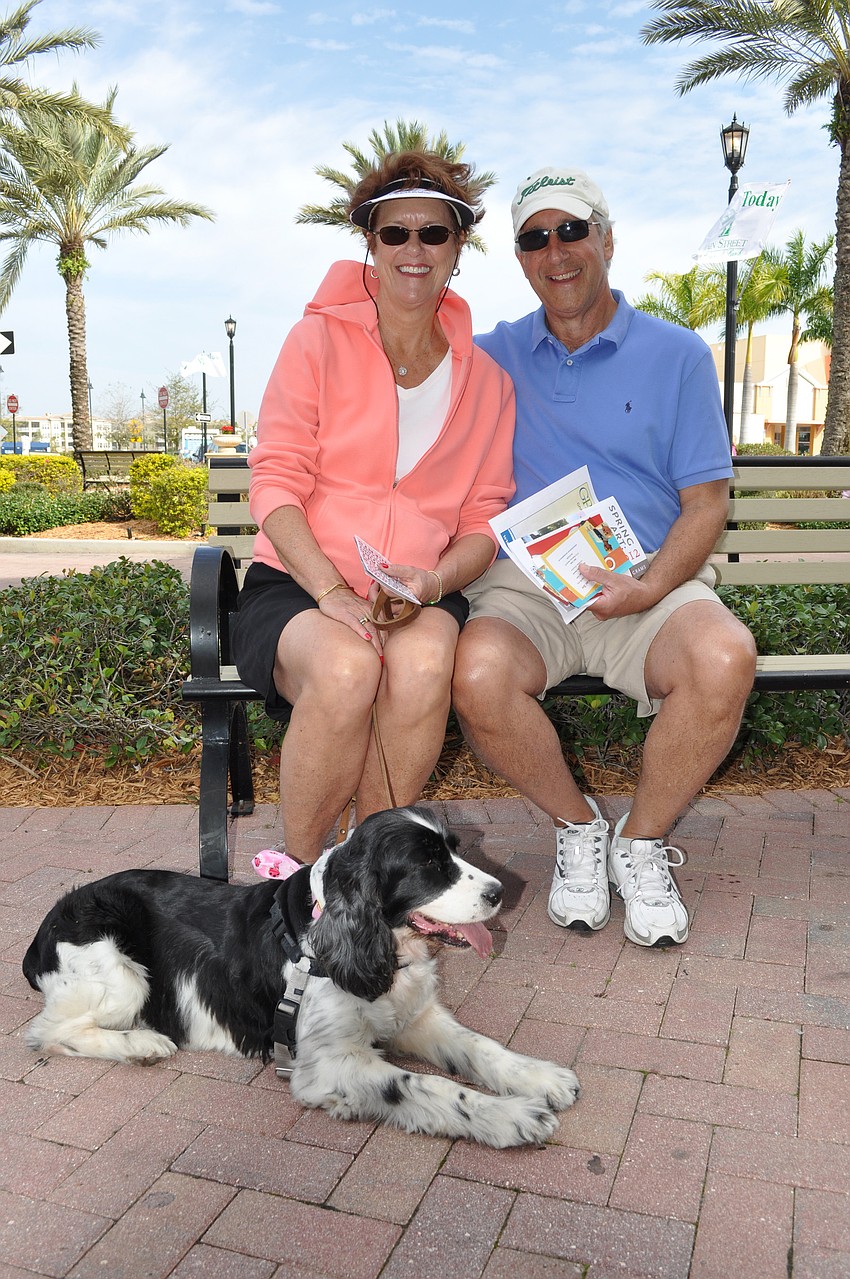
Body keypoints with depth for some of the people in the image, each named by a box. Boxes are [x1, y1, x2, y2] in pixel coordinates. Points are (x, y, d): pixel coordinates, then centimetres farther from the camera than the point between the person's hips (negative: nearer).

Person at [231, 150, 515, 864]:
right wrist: (331, 591, -20)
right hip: (297, 584, -1)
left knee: (424, 662, -34)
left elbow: (485, 517, 9)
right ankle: (299, 873, -11)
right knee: (347, 666, -35)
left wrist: (434, 580, -13)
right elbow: (275, 482, -4)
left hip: (422, 595, 2)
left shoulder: (485, 380, 12)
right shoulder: (320, 340, 4)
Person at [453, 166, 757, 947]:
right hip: (524, 586, 1)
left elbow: (707, 503, 4)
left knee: (724, 659, -33)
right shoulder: (494, 357, 14)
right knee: (479, 674, -33)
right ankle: (578, 826, -1)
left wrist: (649, 589, -14)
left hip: (651, 582, 0)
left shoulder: (677, 355, 9)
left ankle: (641, 843, -4)